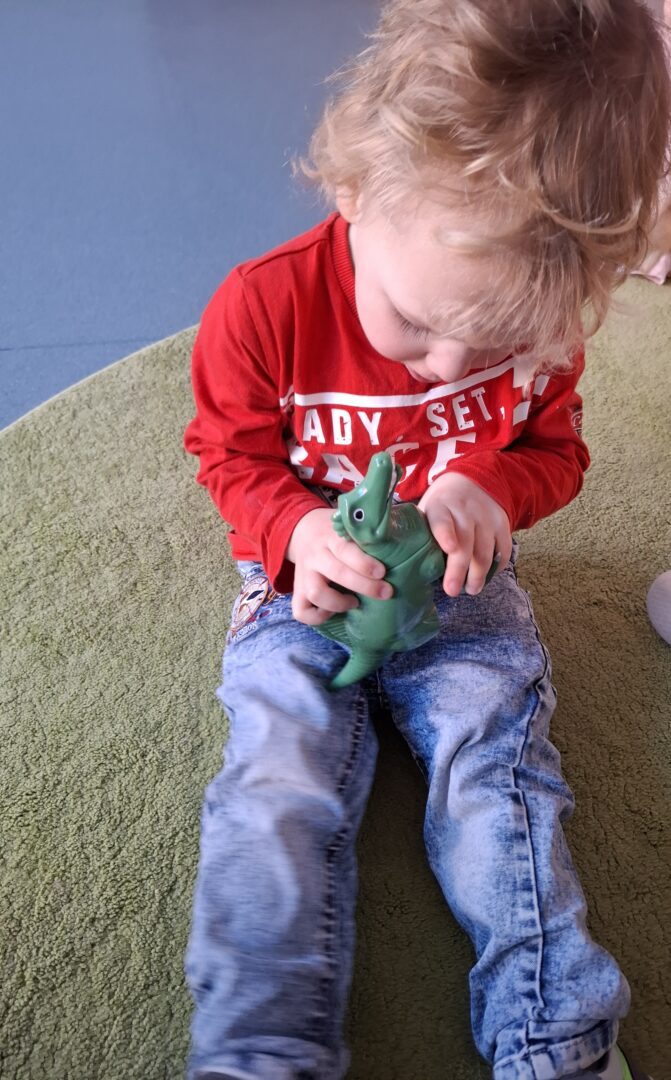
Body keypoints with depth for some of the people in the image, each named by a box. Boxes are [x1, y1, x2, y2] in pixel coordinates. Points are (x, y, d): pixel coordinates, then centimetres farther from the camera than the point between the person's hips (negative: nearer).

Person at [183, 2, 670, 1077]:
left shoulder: (539, 320, -11)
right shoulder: (262, 307, -18)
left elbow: (554, 449, 4)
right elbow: (230, 452, -4)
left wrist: (485, 489, -20)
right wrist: (299, 529, -24)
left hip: (462, 588, 2)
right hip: (307, 587, -1)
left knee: (496, 768, -10)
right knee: (279, 782, -14)